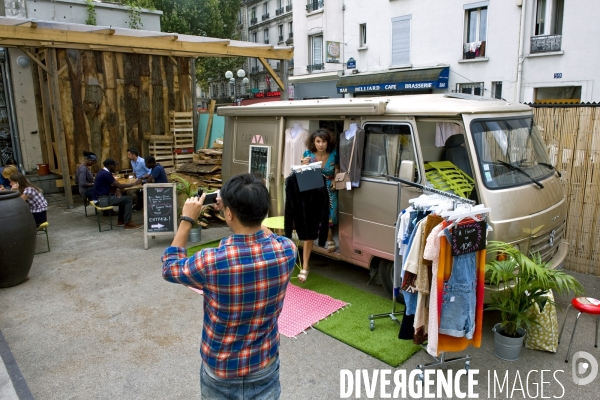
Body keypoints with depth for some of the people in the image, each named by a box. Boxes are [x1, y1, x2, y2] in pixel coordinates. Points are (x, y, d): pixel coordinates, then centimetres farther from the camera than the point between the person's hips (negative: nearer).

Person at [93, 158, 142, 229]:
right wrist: (135, 183, -12)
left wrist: (117, 190, -4)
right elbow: (120, 186, -19)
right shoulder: (106, 174, -19)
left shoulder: (103, 172, 12)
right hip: (103, 199, -10)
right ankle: (127, 223, -7)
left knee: (123, 198, 22)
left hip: (100, 197, 10)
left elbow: (110, 185, 17)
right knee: (128, 199, -9)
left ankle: (121, 220, 23)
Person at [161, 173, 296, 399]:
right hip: (265, 366, 2)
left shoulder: (210, 262, -29)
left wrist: (187, 220, -3)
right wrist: (237, 207, 3)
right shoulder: (287, 251, -20)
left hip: (220, 370, -1)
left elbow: (169, 268, -6)